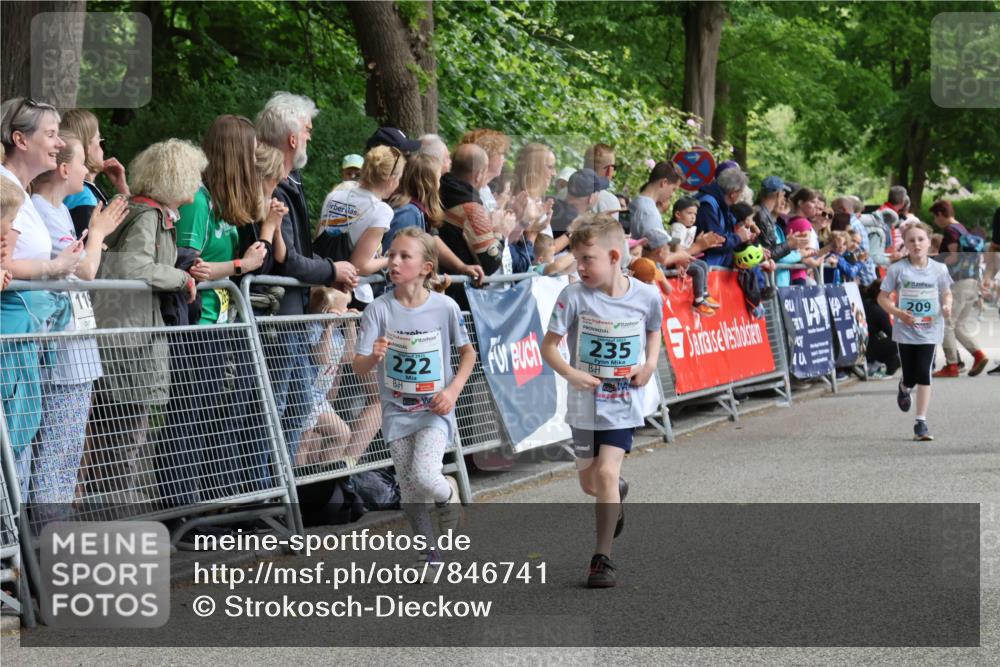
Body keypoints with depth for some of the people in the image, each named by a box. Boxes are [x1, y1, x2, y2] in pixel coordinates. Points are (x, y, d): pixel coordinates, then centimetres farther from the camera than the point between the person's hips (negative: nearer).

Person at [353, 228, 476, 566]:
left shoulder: (445, 307, -9)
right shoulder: (379, 309, -9)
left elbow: (468, 352, 6)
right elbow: (359, 366, -12)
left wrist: (453, 389, -8)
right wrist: (373, 356, -34)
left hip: (434, 411, -2)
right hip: (397, 412, 2)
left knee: (424, 476, -22)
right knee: (410, 492, 4)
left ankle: (449, 493, 13)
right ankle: (430, 554, 23)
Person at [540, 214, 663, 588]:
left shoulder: (646, 296, -9)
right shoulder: (575, 297, -13)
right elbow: (548, 345, -9)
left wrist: (650, 363, -5)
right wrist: (570, 373, -25)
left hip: (624, 403, -2)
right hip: (585, 403, 2)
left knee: (606, 473, -15)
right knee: (589, 483, 14)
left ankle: (603, 557, -5)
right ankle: (618, 493, 51)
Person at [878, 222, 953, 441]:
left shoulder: (939, 269, -2)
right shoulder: (898, 269, -6)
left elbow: (947, 293, 11)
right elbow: (883, 297, -2)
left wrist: (946, 306, -11)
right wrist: (898, 312, -18)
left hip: (929, 331, 0)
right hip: (905, 330, 0)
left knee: (924, 374, -7)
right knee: (910, 376, 4)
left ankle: (921, 423, 0)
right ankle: (904, 388, 44)